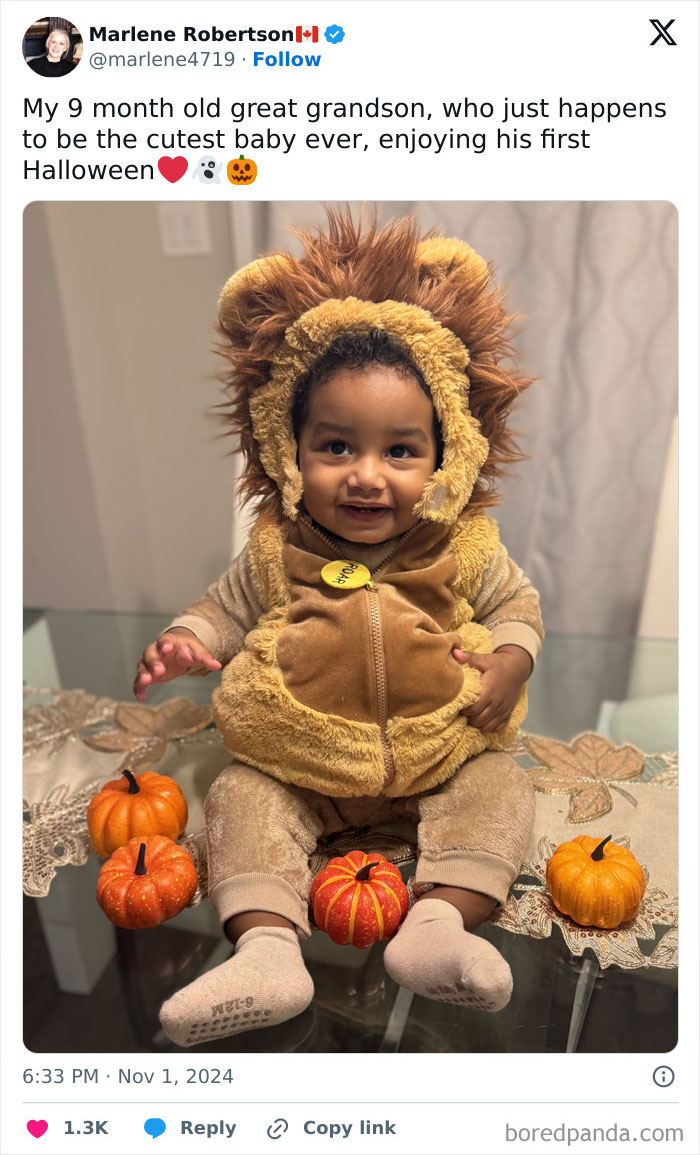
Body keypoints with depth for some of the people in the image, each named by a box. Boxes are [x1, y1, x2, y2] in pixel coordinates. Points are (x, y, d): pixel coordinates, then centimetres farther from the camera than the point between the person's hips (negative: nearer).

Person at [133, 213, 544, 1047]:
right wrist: (186, 642, -14)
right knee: (242, 794, -17)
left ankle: (440, 924, -23)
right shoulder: (276, 549, -7)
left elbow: (517, 605, 5)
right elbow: (226, 609, 7)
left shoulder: (462, 547, -8)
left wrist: (509, 661, -15)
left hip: (443, 751, 0)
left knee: (497, 787, -18)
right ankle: (266, 949, -23)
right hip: (304, 763, 1)